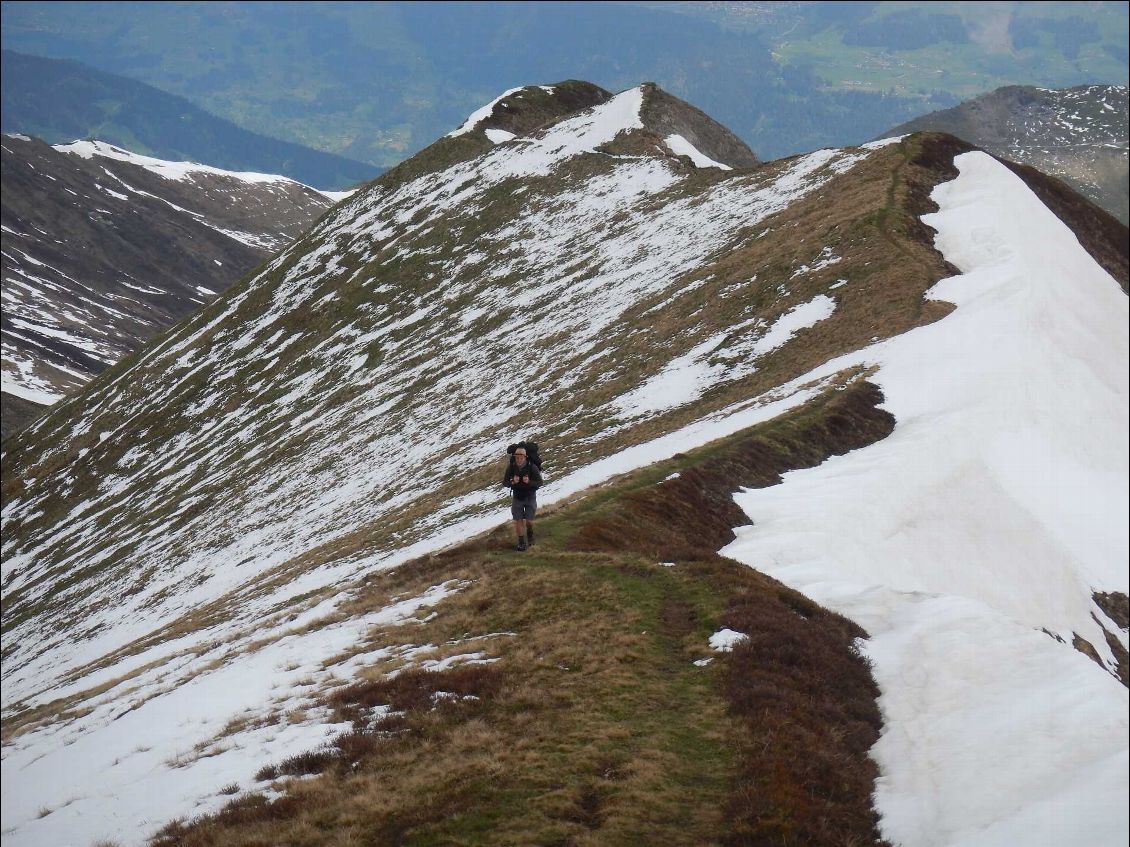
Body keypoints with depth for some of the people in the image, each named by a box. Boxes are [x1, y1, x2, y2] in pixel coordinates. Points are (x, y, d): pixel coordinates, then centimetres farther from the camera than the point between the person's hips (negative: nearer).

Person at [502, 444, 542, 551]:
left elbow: (539, 482, -14)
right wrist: (512, 482, -29)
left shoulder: (532, 467, -19)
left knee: (529, 521, -3)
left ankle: (530, 534, 30)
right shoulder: (511, 467, -13)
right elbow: (504, 482, -7)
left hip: (530, 497, -1)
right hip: (517, 497, 1)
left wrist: (529, 482, -32)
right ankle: (521, 542, 15)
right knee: (518, 521, -1)